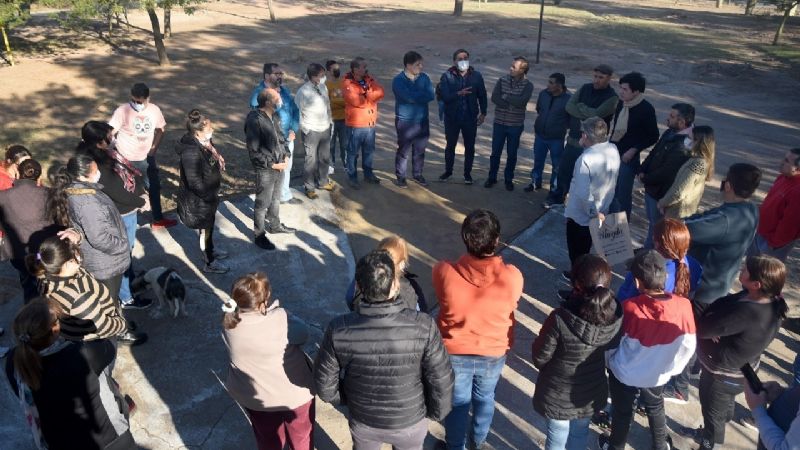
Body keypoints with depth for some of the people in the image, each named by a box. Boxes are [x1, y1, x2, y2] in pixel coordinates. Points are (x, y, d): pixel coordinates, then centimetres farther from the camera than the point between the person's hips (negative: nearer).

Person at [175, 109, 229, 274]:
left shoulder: (204, 143, -4)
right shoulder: (191, 152, -32)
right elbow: (195, 182, -30)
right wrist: (210, 196, -20)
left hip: (209, 194, 9)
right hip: (199, 200, -9)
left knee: (210, 225, 28)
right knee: (205, 230, 10)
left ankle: (211, 250, 51)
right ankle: (209, 263, 28)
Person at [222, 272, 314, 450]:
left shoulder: (230, 321, -20)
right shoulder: (279, 319, -34)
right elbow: (302, 335, -16)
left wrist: (270, 307, -15)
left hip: (253, 397, 4)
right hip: (294, 394, -4)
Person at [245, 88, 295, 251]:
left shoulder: (275, 116, 1)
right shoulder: (254, 121, -22)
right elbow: (254, 152, -20)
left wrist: (286, 155, 0)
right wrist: (273, 164, -18)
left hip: (280, 166, 7)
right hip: (265, 170, -7)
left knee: (275, 199, 24)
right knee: (262, 204, 7)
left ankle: (275, 225, 44)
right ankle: (260, 235, 22)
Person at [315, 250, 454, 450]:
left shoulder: (339, 330, -27)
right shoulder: (423, 326, -31)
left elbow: (325, 385, -14)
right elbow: (441, 381, -20)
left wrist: (347, 399, 7)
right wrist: (436, 411, 1)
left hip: (363, 421, 1)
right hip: (411, 422, -1)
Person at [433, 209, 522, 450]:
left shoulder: (444, 271, -30)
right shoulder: (512, 277, -28)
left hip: (455, 352, -1)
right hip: (494, 354, 1)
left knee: (457, 402, 24)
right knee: (484, 398, 30)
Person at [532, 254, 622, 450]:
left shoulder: (560, 319, -36)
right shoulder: (616, 317, -21)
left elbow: (540, 358, -21)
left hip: (558, 395, -3)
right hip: (591, 393, 4)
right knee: (580, 433, 30)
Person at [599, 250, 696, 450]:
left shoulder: (629, 309, -33)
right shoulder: (683, 306, -25)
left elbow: (612, 343, -17)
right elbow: (689, 345, -10)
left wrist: (611, 361, 6)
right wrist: (673, 366, 9)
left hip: (625, 373, -3)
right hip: (659, 374, 3)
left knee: (622, 412, 24)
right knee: (655, 409, 32)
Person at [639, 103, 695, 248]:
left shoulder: (683, 146, -28)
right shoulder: (670, 133, 2)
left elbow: (665, 172, -26)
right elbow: (654, 152, 12)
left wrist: (645, 179, -12)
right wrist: (642, 171, -1)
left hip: (661, 194, -10)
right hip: (651, 188, 10)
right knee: (652, 223, 25)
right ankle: (647, 250, 42)